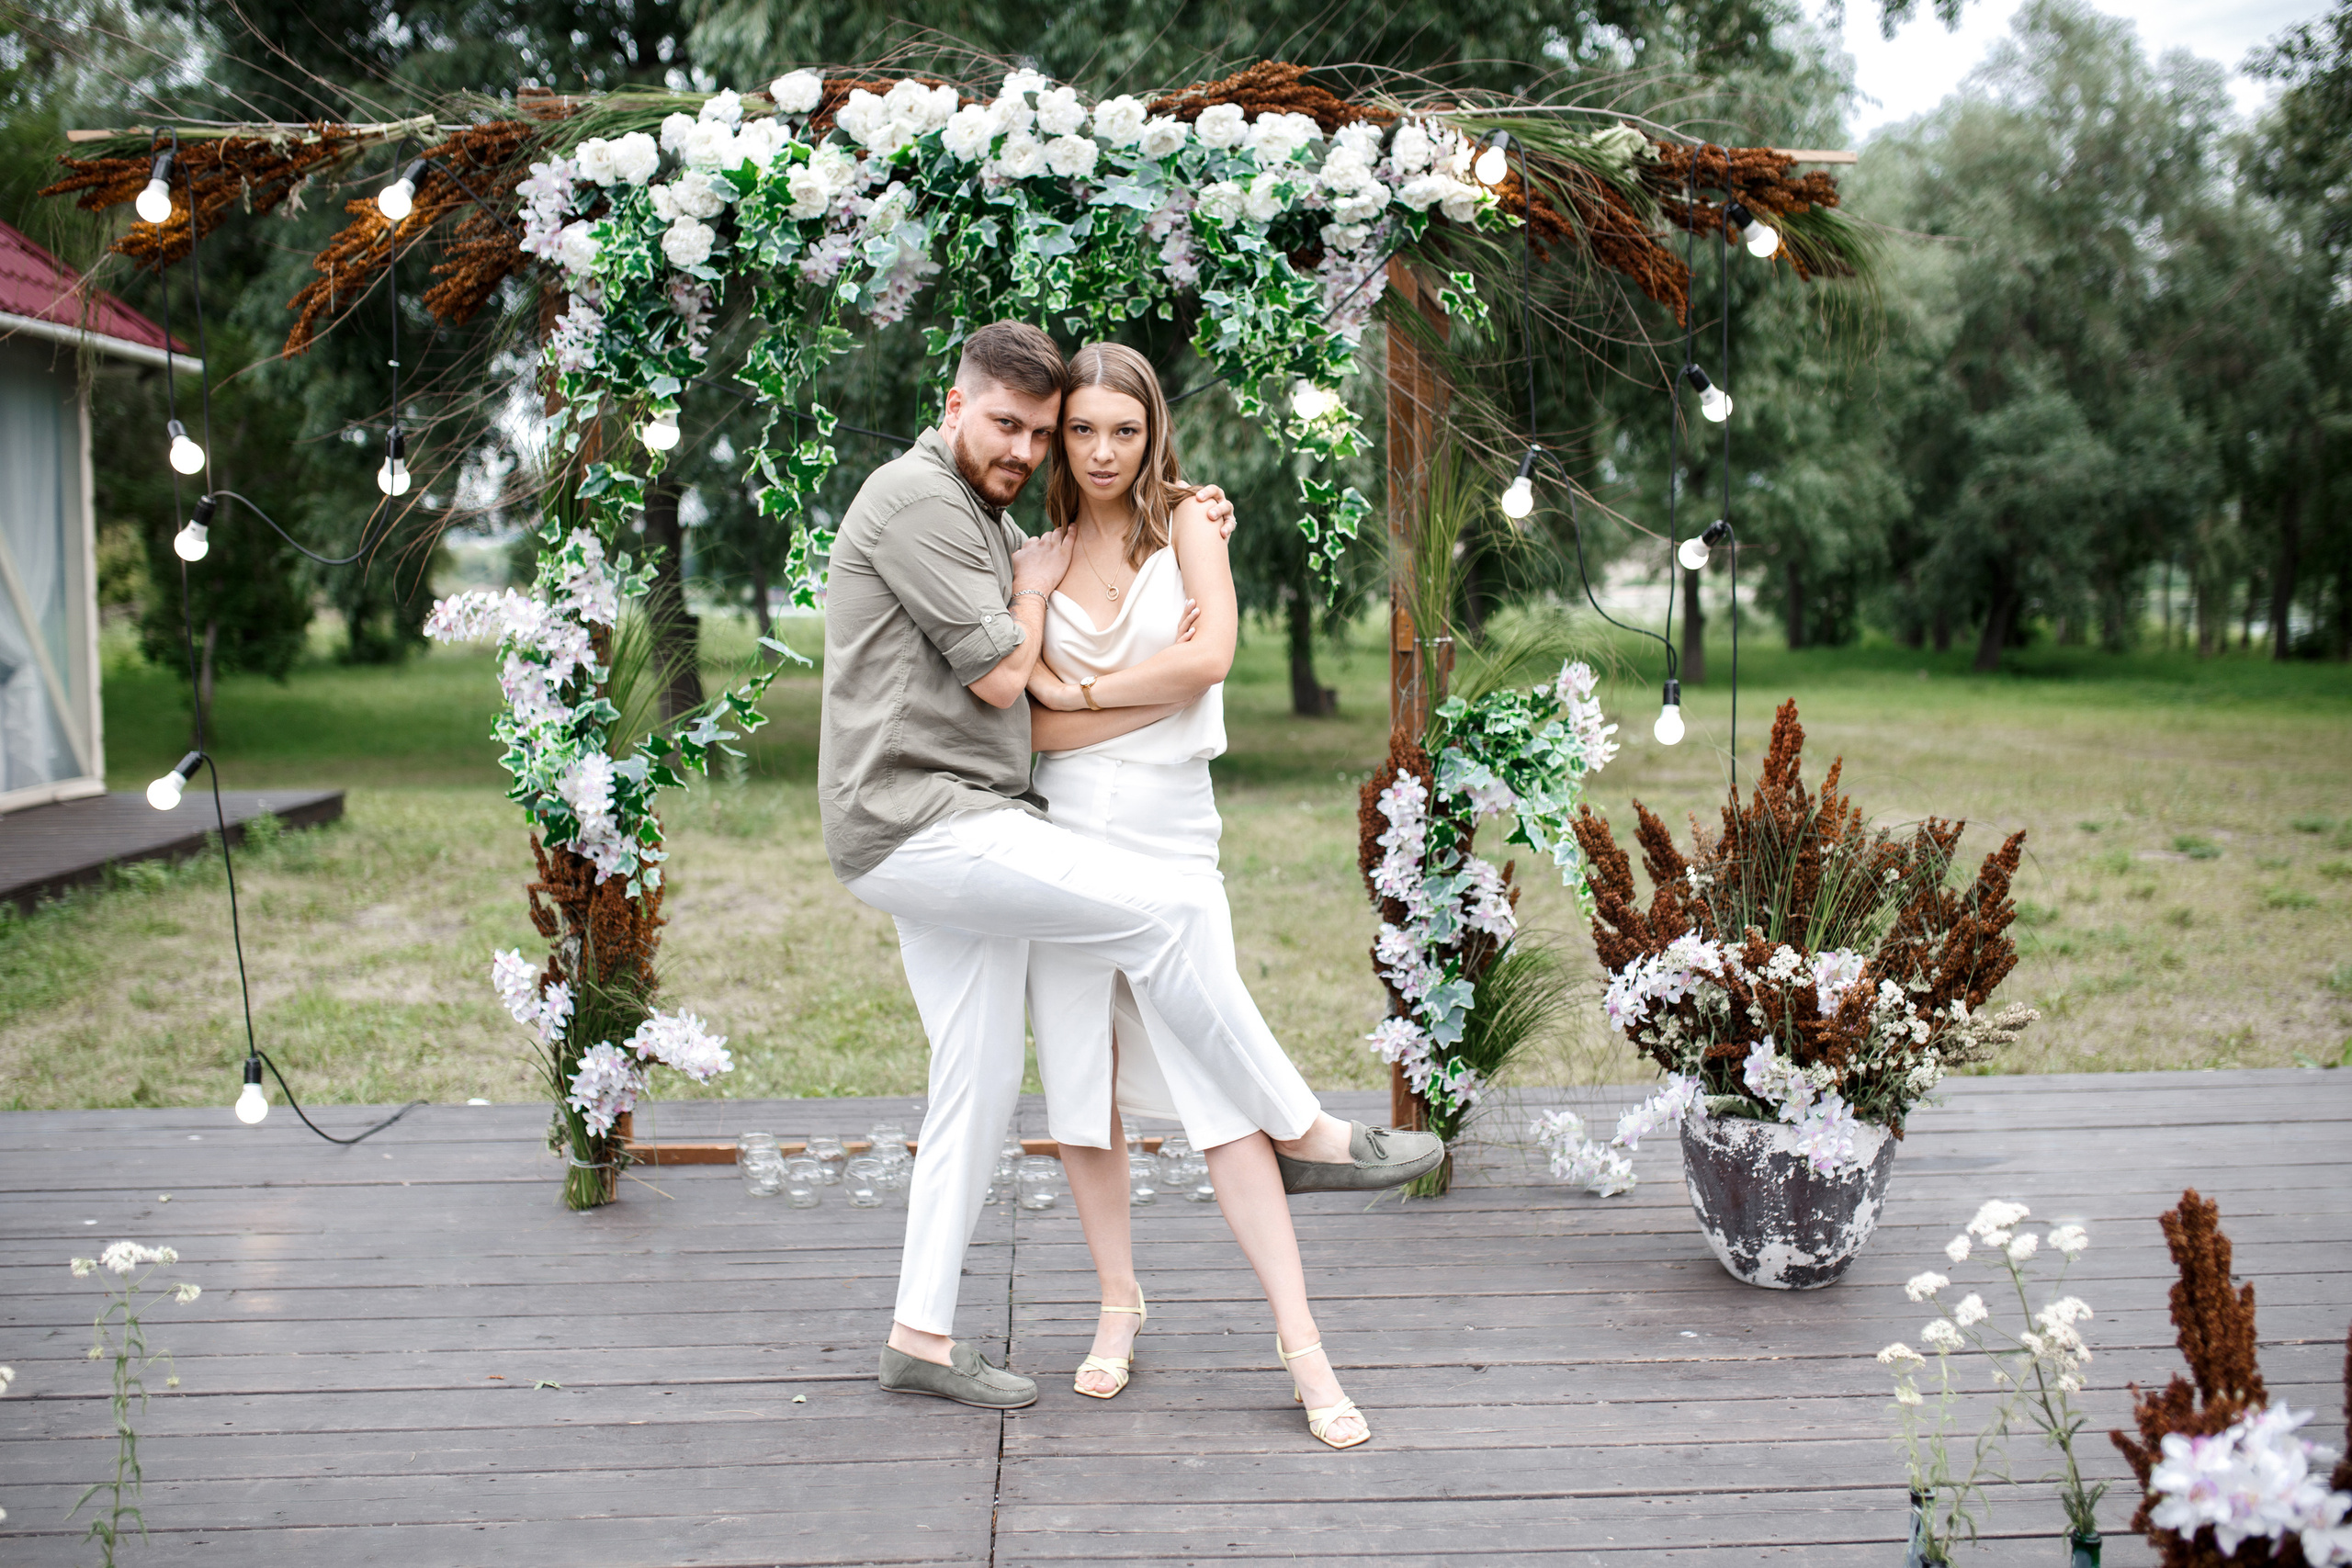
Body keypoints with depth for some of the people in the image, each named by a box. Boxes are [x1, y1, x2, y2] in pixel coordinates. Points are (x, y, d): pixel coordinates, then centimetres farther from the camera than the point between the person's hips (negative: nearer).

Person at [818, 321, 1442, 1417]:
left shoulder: (986, 519, 23)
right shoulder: (918, 499, -8)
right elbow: (1002, 676, -12)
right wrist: (1035, 589, 6)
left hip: (959, 833, 11)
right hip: (918, 824, -11)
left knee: (980, 1085, 9)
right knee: (1164, 911, -18)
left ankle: (921, 1336, 15)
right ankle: (1300, 1135, -6)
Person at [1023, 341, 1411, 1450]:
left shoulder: (1186, 520, 5)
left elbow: (1211, 657, -12)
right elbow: (1035, 724, 0)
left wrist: (1081, 691, -5)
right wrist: (1151, 688, -11)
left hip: (1172, 841, -2)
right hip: (1062, 838, 3)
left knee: (1217, 1090, -8)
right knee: (1080, 1083, 6)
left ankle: (1301, 1341, -5)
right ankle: (1119, 1305, 23)